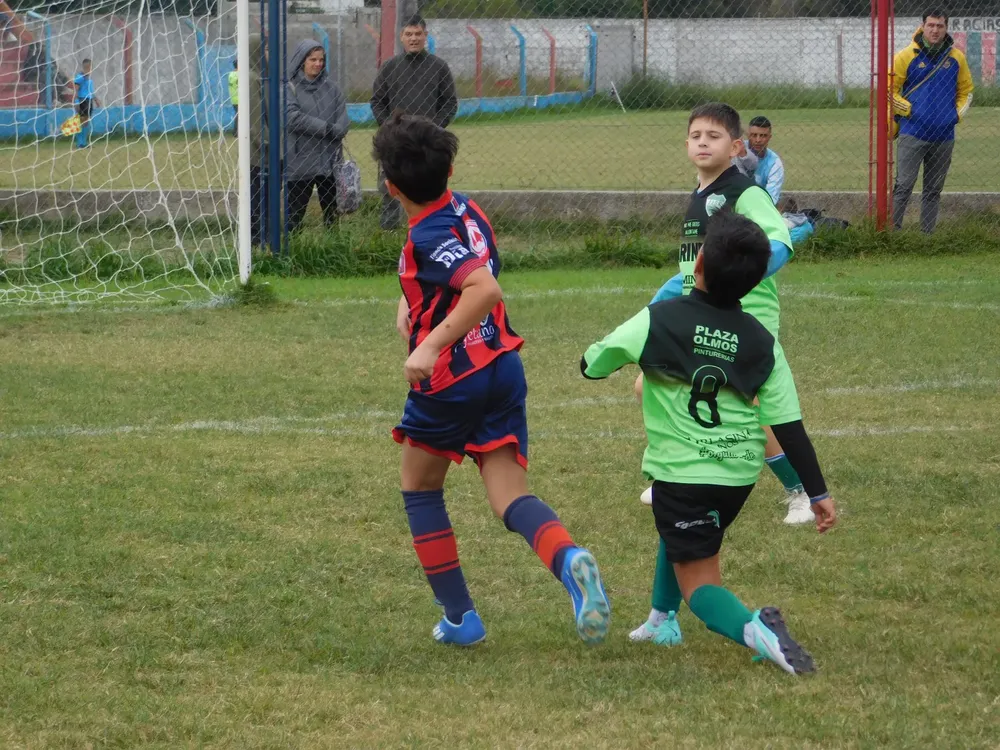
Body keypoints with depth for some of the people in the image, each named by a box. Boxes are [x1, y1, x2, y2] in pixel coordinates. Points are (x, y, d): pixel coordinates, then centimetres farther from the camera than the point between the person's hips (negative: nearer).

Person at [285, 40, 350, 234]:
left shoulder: (331, 86, 8)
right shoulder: (290, 88, -4)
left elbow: (343, 118, 3)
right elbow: (293, 118, -17)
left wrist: (333, 131, -16)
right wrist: (325, 128, -16)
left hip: (330, 160, 4)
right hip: (300, 162, -4)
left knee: (332, 212, 10)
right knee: (295, 213, 0)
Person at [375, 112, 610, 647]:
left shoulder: (430, 236, -18)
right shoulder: (466, 212, 9)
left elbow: (485, 289, -34)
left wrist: (431, 345, -34)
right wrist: (413, 304, 19)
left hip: (451, 378, -7)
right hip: (503, 368, 7)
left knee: (419, 488, 17)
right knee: (510, 498, -2)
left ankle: (459, 617, 16)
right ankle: (569, 559, -34)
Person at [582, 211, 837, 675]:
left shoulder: (658, 320, -11)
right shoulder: (761, 343, -3)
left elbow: (592, 365, -1)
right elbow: (789, 424, -3)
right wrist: (818, 493, 3)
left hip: (681, 472, -4)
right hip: (741, 472, 4)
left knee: (699, 582, 0)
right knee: (680, 533, 35)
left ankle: (753, 628, -29)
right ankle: (664, 622, 41)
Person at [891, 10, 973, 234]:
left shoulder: (956, 58, 6)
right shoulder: (906, 56, -3)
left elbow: (966, 90, 19)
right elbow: (889, 89, 2)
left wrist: (958, 114, 4)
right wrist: (908, 110, -7)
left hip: (944, 136, 3)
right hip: (913, 133, -3)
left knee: (934, 190, 8)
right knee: (903, 186, -9)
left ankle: (927, 235, 13)